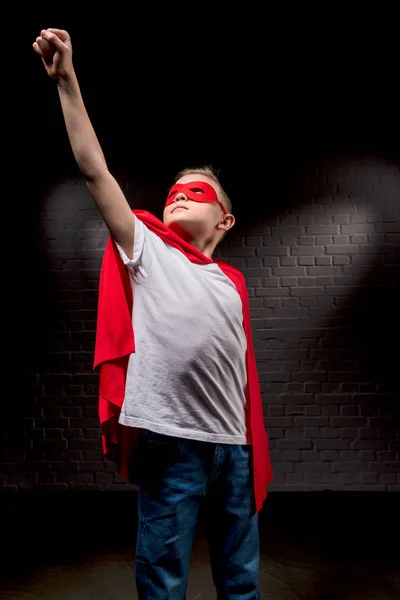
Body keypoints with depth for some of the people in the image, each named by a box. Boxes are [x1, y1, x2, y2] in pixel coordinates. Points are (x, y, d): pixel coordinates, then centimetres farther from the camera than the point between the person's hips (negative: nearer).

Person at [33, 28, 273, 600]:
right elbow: (94, 169, -4)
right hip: (170, 438, -4)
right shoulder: (146, 247, 5)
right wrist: (66, 80, -9)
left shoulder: (233, 281, 14)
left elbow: (242, 367, 16)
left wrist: (256, 447, 14)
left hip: (234, 444, 4)